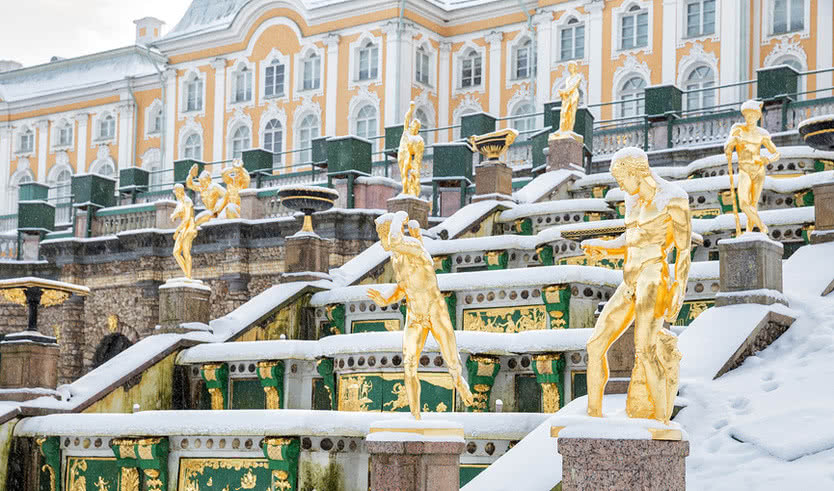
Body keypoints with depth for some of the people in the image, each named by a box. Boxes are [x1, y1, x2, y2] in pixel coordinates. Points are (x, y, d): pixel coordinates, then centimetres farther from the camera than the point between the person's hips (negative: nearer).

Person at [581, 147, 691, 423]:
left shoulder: (674, 199, -6)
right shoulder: (635, 200, 17)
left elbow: (684, 249, -7)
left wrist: (679, 291, -14)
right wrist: (602, 249, 7)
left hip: (654, 280, -8)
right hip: (629, 285, 8)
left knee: (644, 350, -23)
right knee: (595, 345, 2)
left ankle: (662, 422, -20)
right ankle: (594, 414, 11)